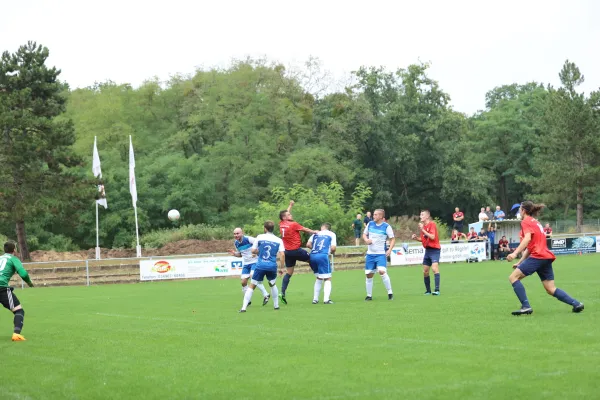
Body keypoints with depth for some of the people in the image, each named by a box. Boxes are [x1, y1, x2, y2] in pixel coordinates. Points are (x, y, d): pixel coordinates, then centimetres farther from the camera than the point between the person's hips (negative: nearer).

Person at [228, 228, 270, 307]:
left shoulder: (249, 239, -17)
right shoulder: (236, 243, 4)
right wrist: (234, 254, -1)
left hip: (254, 262, -7)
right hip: (245, 264, 7)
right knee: (243, 282, 1)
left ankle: (265, 295, -14)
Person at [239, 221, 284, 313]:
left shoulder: (259, 237, 3)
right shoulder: (278, 240, 5)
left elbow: (253, 251, 6)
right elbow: (282, 254, -4)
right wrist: (282, 267, 4)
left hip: (260, 266, -2)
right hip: (272, 266, 2)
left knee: (252, 286, 3)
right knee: (273, 284, 27)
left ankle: (244, 307, -5)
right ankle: (276, 305, 29)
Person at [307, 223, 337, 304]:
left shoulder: (315, 234, 21)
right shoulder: (332, 234, 13)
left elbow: (308, 244, 8)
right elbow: (333, 248, 1)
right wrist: (332, 252, 23)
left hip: (312, 256, 4)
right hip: (323, 255, -4)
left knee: (319, 277, 22)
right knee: (327, 278, 2)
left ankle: (315, 299, 20)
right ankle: (326, 299, -12)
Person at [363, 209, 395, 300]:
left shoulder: (386, 226, -7)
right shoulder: (370, 224, 5)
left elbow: (393, 239, -3)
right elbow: (364, 234, 16)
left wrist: (389, 250, -15)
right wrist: (366, 240, -6)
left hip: (381, 254, -5)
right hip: (370, 254, 5)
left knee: (382, 271, -22)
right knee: (369, 274, 4)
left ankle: (390, 292, -8)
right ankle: (369, 295, 17)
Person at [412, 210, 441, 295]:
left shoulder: (432, 224, -11)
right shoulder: (423, 225, 11)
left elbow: (432, 237, -22)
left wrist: (423, 230, -22)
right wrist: (416, 237, 0)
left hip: (434, 249, -8)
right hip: (427, 250, 8)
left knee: (435, 268, -22)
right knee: (425, 271, 9)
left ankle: (437, 290, -27)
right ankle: (428, 291, 20)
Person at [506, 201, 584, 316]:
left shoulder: (526, 222, 0)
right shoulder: (535, 222, 27)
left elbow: (528, 238, -19)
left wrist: (515, 253, -29)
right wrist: (520, 262, 24)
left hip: (538, 256, -9)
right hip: (546, 257, 9)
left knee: (513, 277, -7)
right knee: (551, 289, 9)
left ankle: (526, 306, -16)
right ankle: (576, 304, 1)